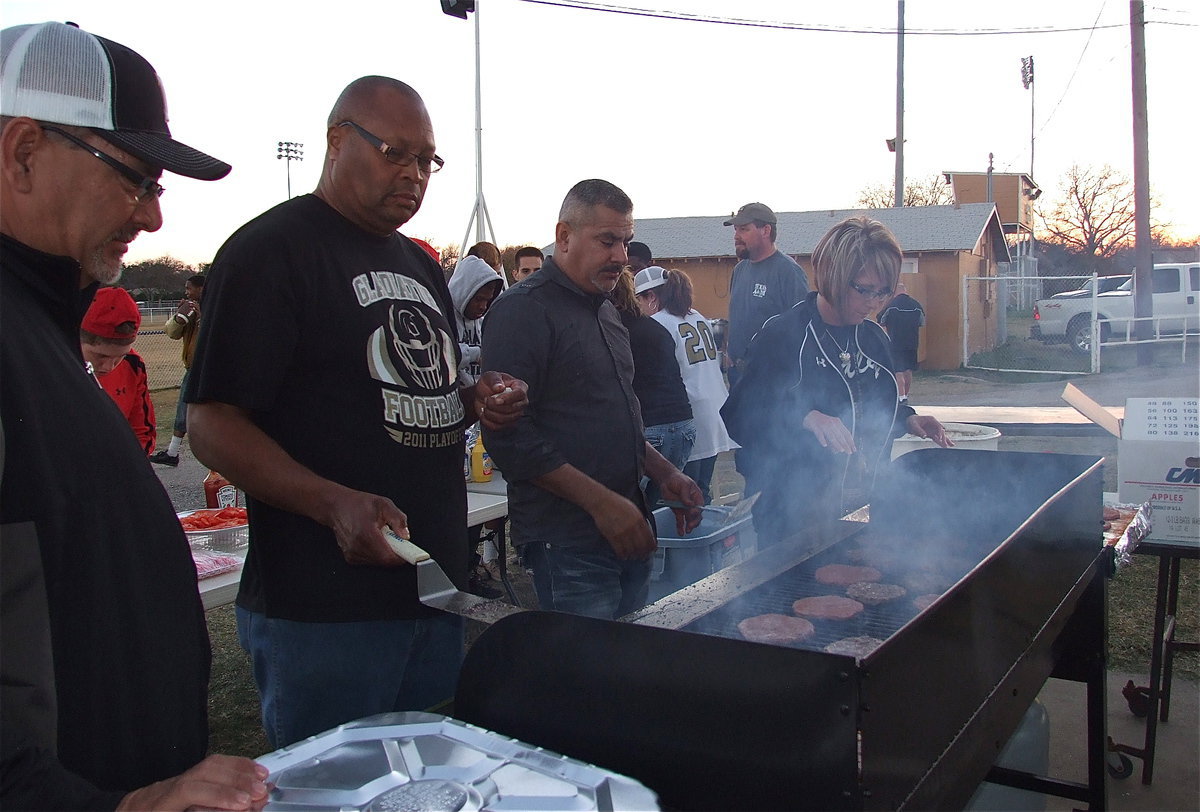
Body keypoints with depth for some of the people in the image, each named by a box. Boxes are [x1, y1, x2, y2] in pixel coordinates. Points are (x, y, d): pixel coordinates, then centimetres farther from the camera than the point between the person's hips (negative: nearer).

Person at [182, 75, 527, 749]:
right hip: (322, 609, -7)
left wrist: (474, 402, 3)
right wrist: (334, 504, -29)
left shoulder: (421, 265, 17)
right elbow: (213, 425, -16)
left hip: (436, 587, 8)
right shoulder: (270, 250, -9)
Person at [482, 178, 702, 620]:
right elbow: (508, 434, -19)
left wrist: (663, 472, 12)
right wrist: (601, 501, -19)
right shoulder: (524, 310, -11)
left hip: (626, 533, 8)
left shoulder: (606, 311, 18)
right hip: (566, 544, -8)